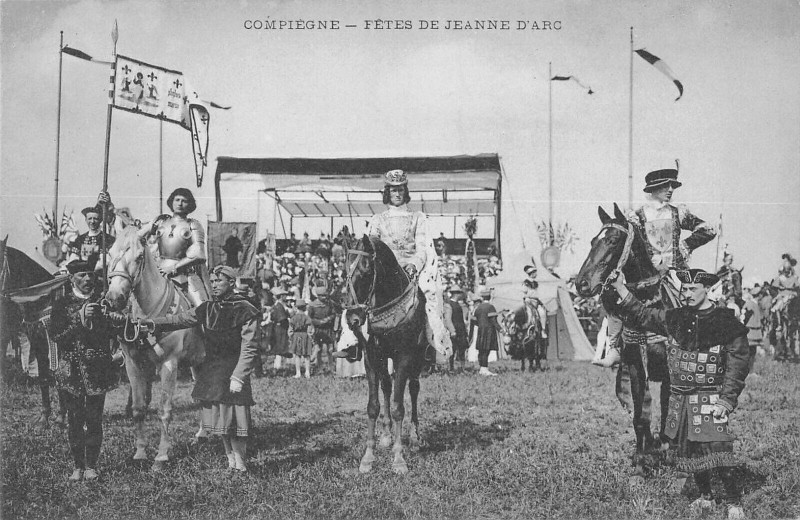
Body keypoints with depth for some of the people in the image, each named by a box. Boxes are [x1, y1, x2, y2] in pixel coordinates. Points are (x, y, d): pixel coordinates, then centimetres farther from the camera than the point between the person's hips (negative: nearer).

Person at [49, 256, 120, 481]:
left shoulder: (102, 301, 5)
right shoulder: (62, 304, 2)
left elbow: (113, 332, 5)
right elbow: (56, 336, -6)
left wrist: (96, 318, -12)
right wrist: (80, 320, -16)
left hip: (98, 368, 0)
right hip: (71, 369, 0)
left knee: (94, 419, 2)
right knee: (75, 418, 4)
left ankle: (91, 465, 13)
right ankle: (78, 466, 15)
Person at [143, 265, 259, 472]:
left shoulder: (245, 310, -9)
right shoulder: (207, 309, 10)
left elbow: (249, 349, -13)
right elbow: (179, 320, 5)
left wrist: (238, 377, -19)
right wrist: (154, 323, -10)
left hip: (233, 371, -6)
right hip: (210, 372, 6)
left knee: (235, 420, -6)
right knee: (221, 421, 12)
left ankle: (241, 466, 6)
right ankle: (231, 462, 25)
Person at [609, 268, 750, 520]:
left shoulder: (725, 322, -8)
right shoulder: (675, 318, 6)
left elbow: (739, 362, -8)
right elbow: (642, 316, 15)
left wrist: (727, 400, -14)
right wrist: (621, 289, 5)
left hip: (709, 399, -5)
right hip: (680, 399, 5)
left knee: (717, 450, -12)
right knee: (689, 451, 12)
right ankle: (705, 497, 29)